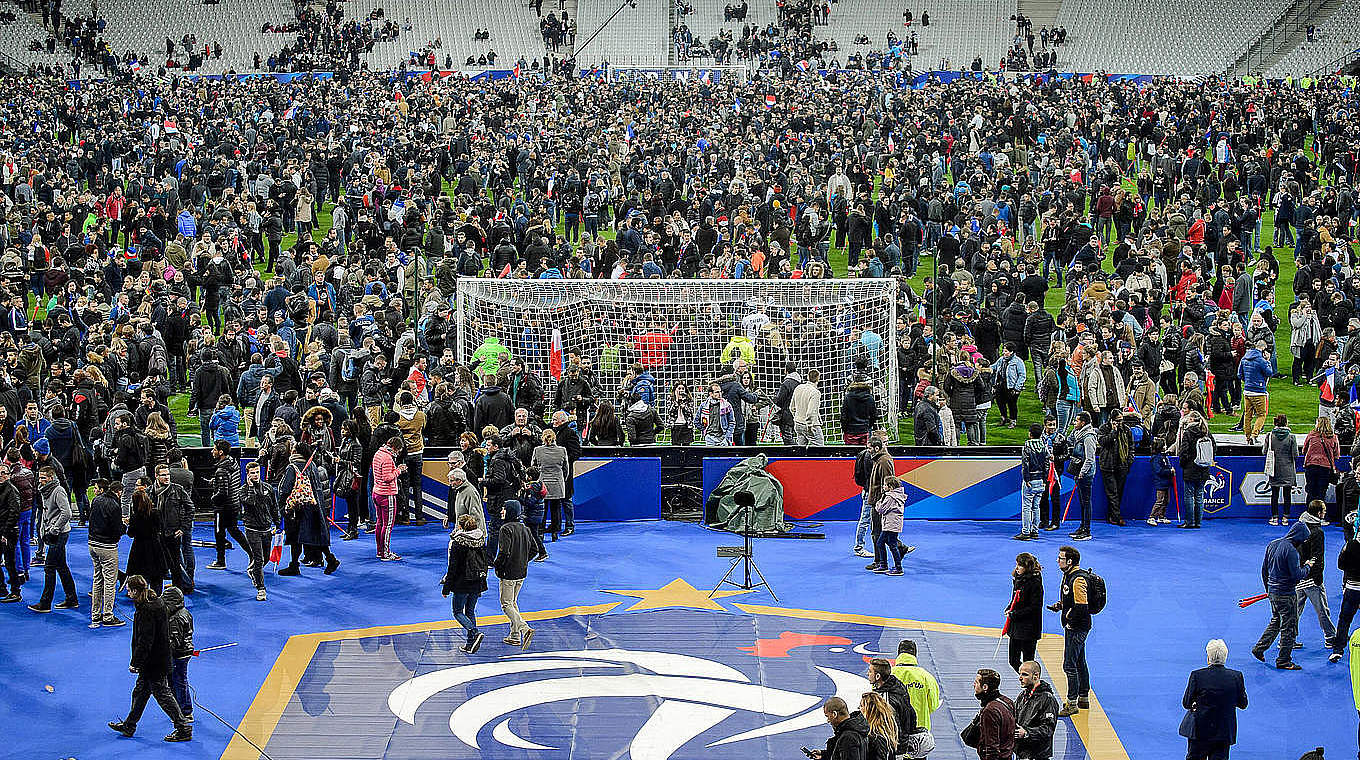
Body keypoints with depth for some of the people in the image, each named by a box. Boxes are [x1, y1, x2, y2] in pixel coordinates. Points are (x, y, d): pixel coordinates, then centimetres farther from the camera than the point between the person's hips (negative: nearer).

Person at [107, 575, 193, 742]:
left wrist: (135, 663, -18)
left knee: (163, 694, 0)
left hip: (153, 664, -10)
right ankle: (129, 726, 33)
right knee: (140, 691, 20)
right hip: (161, 658, 10)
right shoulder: (158, 602, 6)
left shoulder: (146, 611, -24)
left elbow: (144, 641, -25)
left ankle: (184, 729, 5)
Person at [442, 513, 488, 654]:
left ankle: (475, 633, -17)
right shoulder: (481, 542, 3)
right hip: (478, 584, 6)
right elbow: (484, 564, 10)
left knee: (458, 612, 6)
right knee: (470, 611, 16)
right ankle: (470, 645, 15)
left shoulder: (457, 542, -14)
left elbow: (452, 567, -13)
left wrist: (446, 588, -6)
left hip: (462, 584, -6)